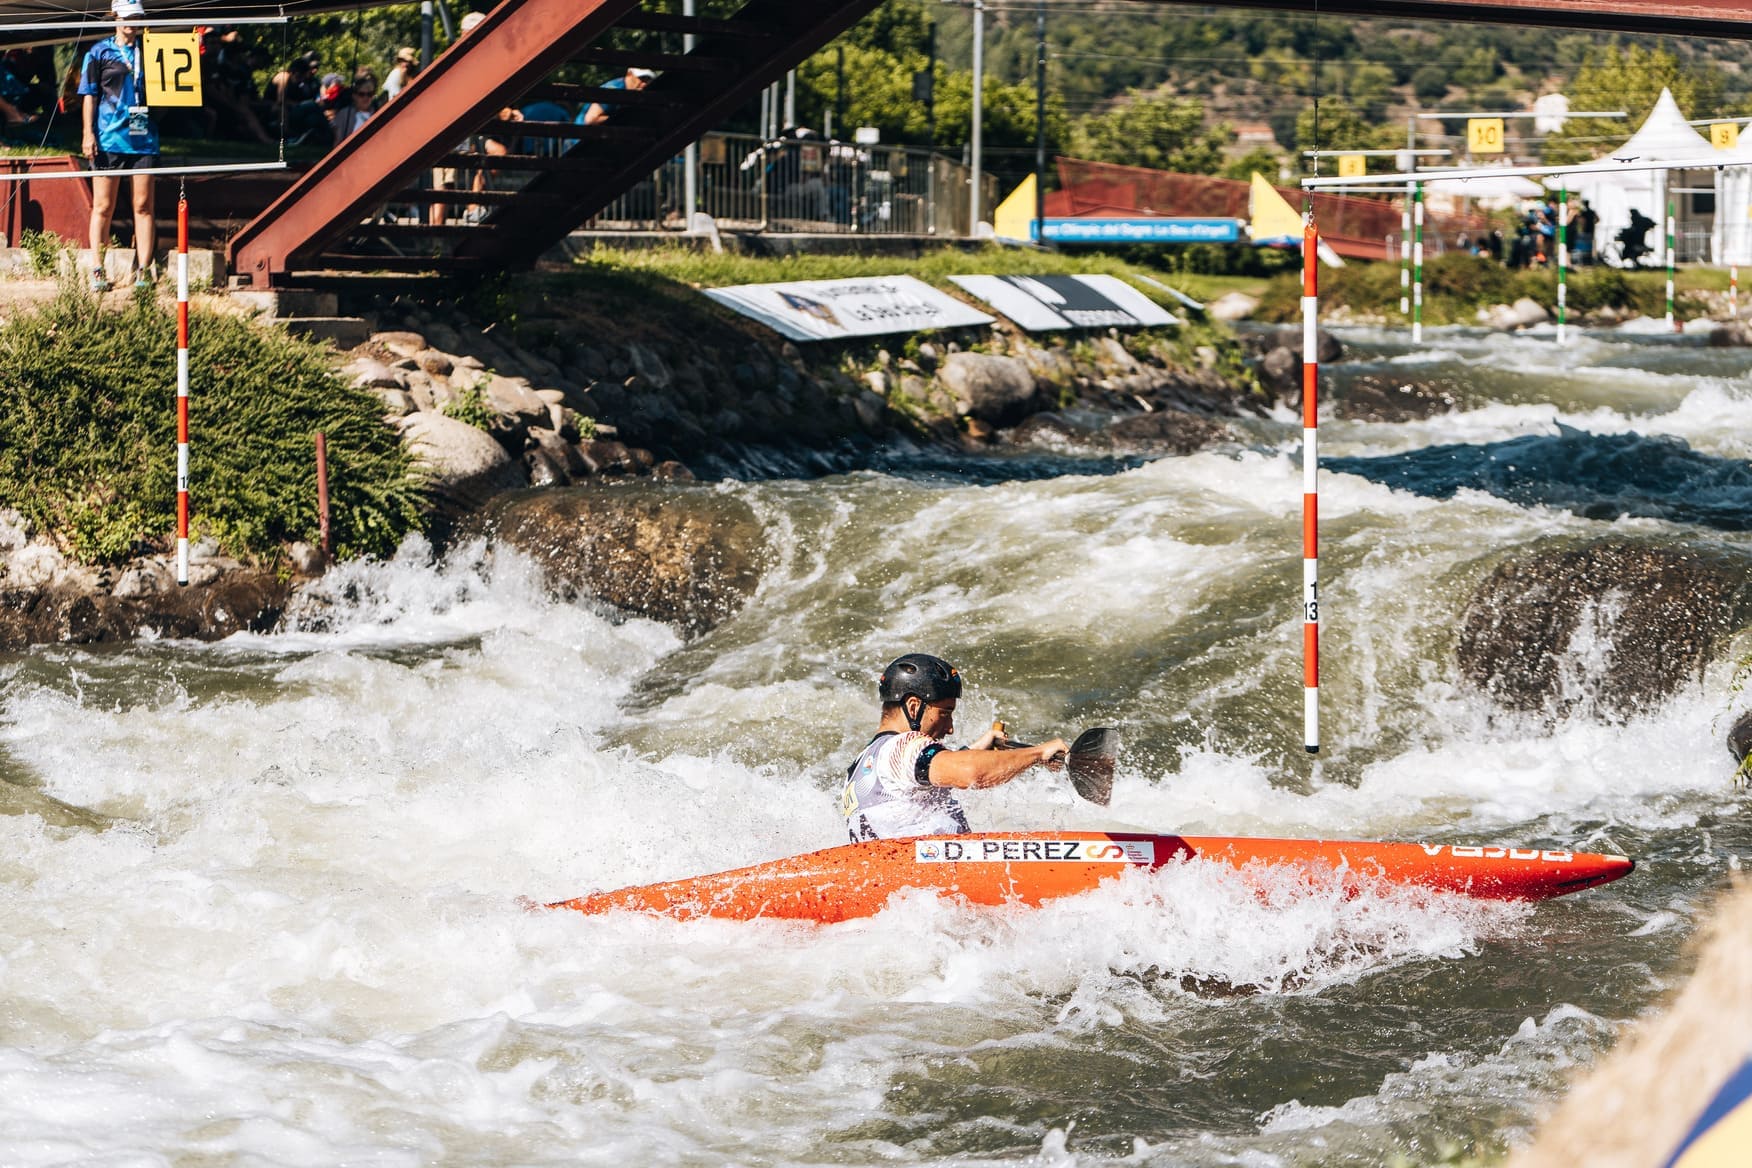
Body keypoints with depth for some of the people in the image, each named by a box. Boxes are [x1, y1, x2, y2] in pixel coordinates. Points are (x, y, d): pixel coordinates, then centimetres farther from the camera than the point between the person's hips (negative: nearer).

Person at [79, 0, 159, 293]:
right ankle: (97, 271, 4)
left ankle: (143, 271, 3)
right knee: (103, 207, 0)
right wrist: (88, 134, -5)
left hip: (144, 139, 2)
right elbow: (89, 94, 3)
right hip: (108, 139, -2)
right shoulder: (99, 52, 6)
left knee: (143, 206, 0)